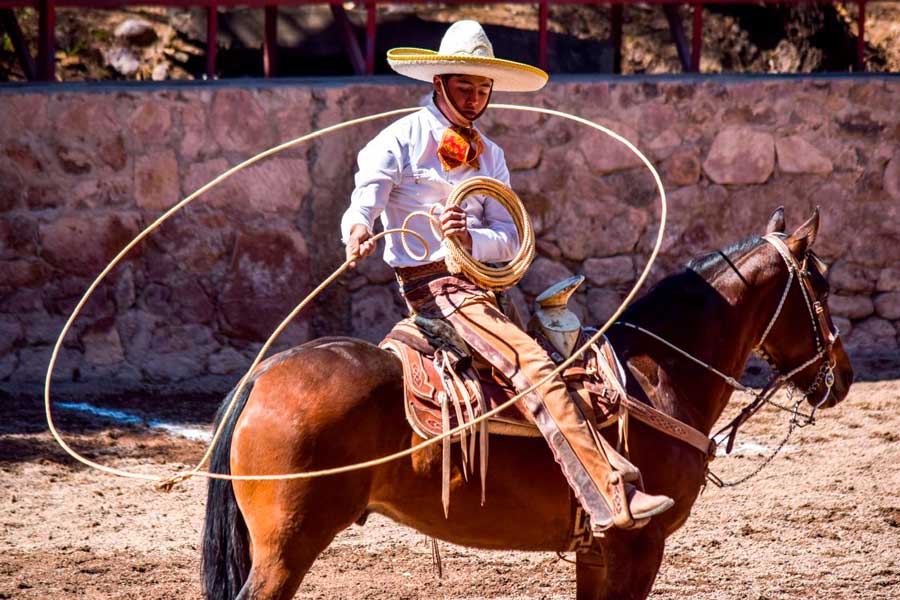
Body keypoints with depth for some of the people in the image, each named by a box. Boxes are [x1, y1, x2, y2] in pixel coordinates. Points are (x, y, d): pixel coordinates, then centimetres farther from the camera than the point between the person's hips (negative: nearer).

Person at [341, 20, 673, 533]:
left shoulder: (489, 156, 18)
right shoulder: (401, 141, 0)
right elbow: (363, 204, -11)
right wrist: (358, 231, -36)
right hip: (432, 285, -8)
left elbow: (509, 240, 7)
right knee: (535, 368, -25)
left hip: (481, 284, 9)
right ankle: (611, 498, -35)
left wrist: (470, 238, -16)